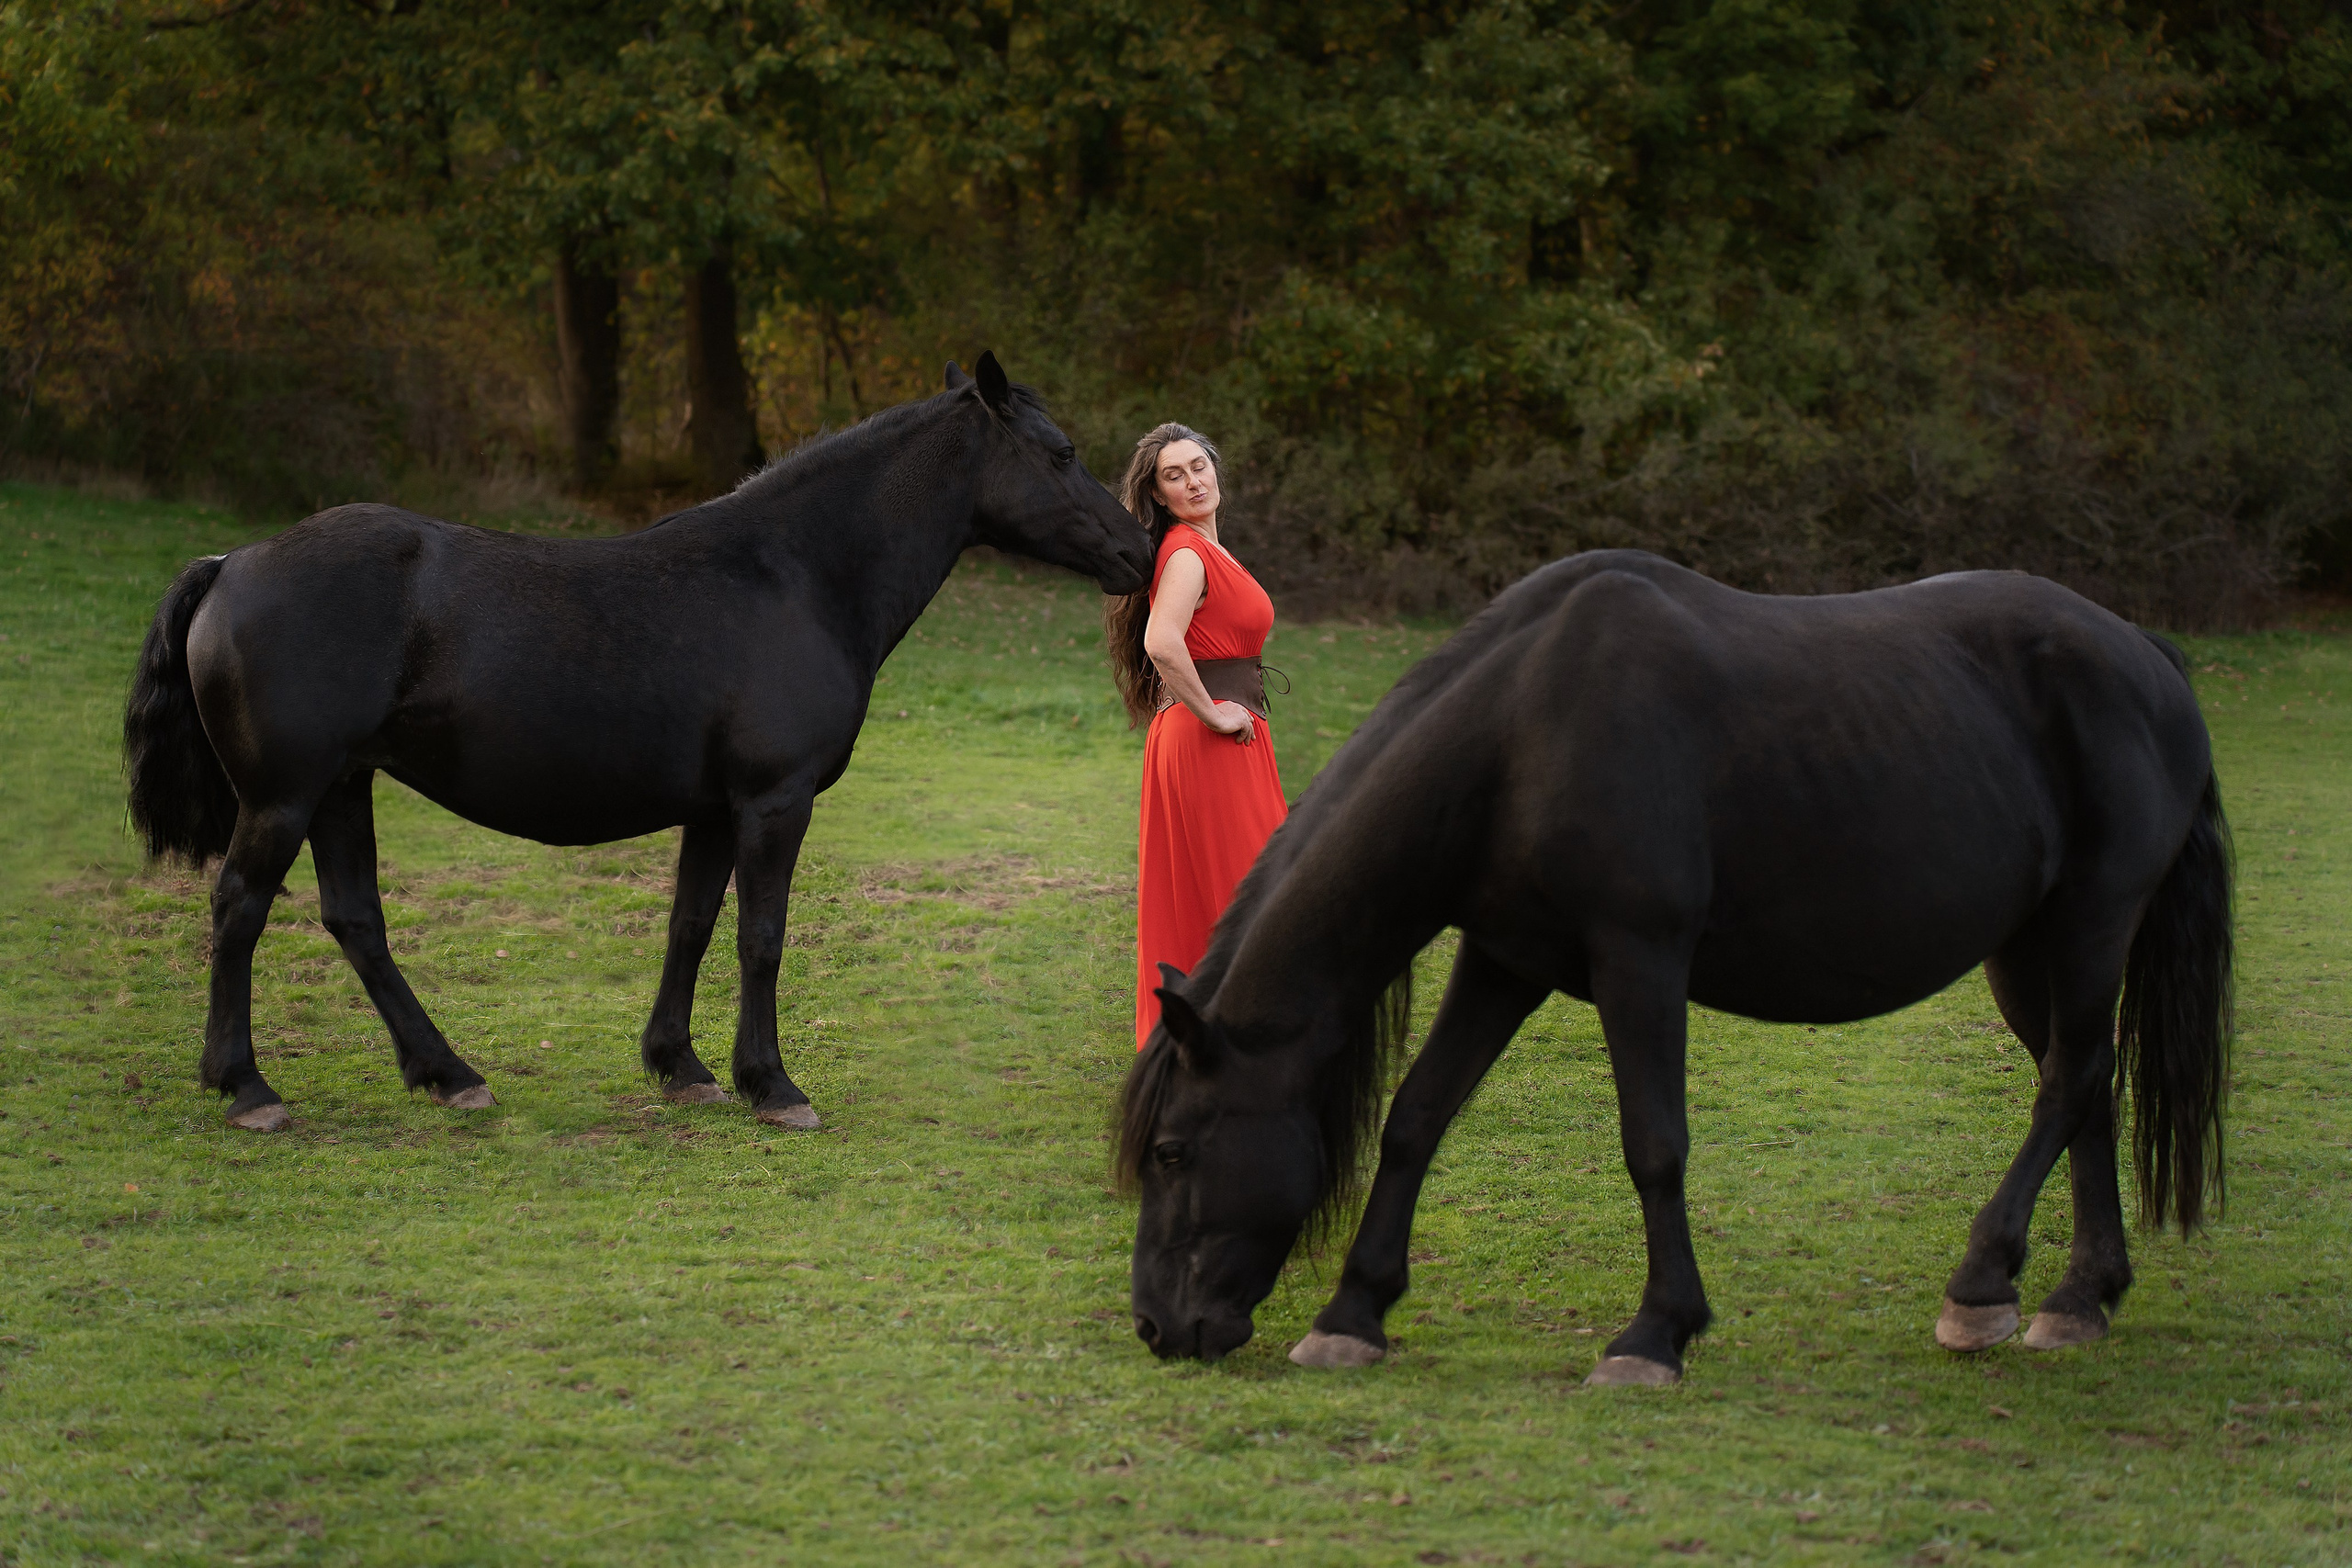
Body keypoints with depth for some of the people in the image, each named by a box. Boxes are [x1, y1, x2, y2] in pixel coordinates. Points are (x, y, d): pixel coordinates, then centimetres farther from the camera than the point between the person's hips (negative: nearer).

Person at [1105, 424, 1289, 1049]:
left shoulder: (1202, 548, 15)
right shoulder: (1187, 553, -16)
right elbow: (1162, 643, -33)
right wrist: (1212, 714, -22)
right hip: (1209, 742, -10)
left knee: (1189, 893, 12)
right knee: (1233, 886, -4)